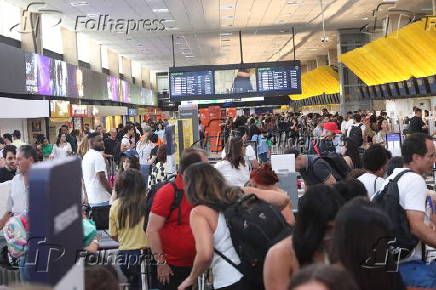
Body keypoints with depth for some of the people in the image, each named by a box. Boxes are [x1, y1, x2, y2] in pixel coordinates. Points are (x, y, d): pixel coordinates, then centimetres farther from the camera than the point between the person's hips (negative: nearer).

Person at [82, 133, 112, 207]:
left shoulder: (85, 156, 14)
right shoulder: (97, 156, -14)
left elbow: (84, 180, 19)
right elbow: (102, 178, -19)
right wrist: (113, 193, -12)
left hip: (91, 198, 9)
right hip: (102, 199, -9)